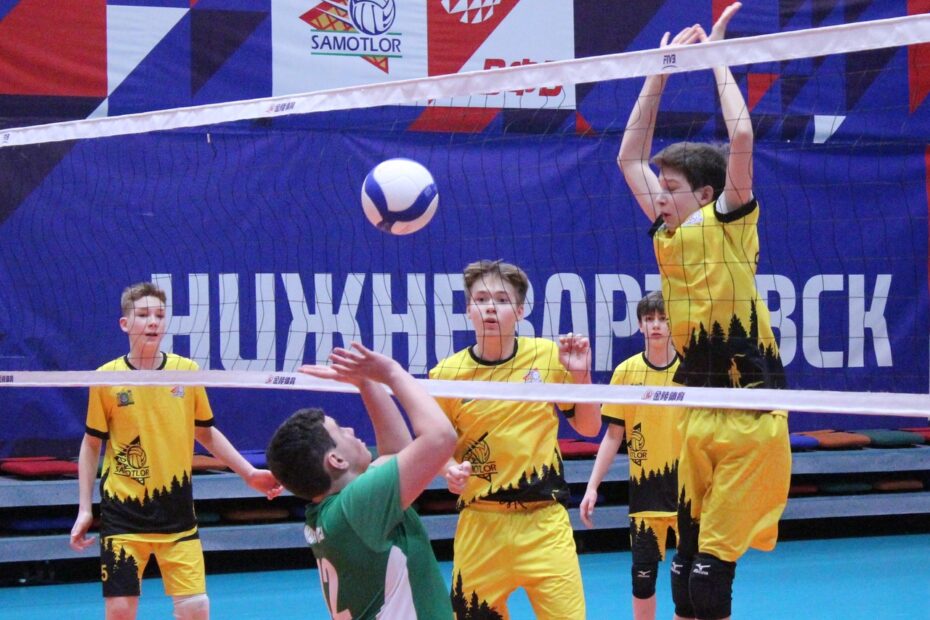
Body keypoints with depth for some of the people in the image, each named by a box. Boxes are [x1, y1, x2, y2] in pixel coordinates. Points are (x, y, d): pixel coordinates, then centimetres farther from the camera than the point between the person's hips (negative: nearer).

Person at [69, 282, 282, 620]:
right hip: (122, 513, -1)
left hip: (177, 514, 1)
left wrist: (249, 473, 9)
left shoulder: (187, 372, 0)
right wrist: (84, 508, 1)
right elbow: (91, 445, 6)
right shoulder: (106, 378, -4)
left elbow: (206, 433, 15)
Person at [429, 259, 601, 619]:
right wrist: (449, 469, -14)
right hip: (479, 525, 0)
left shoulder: (549, 356, -1)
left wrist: (581, 375, -8)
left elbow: (589, 428, 7)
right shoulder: (446, 374, -3)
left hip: (544, 521, 0)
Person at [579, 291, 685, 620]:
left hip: (689, 485, -1)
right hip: (644, 486, 1)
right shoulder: (626, 371, 0)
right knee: (643, 574, 5)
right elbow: (613, 435, 4)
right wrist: (593, 486, -1)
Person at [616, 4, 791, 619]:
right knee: (687, 555, 7)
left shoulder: (729, 221, -3)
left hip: (749, 411, -6)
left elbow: (741, 136, -15)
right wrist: (660, 70, 17)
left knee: (713, 559, -10)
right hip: (698, 410, 6)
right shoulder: (667, 233, 12)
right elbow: (630, 156, 20)